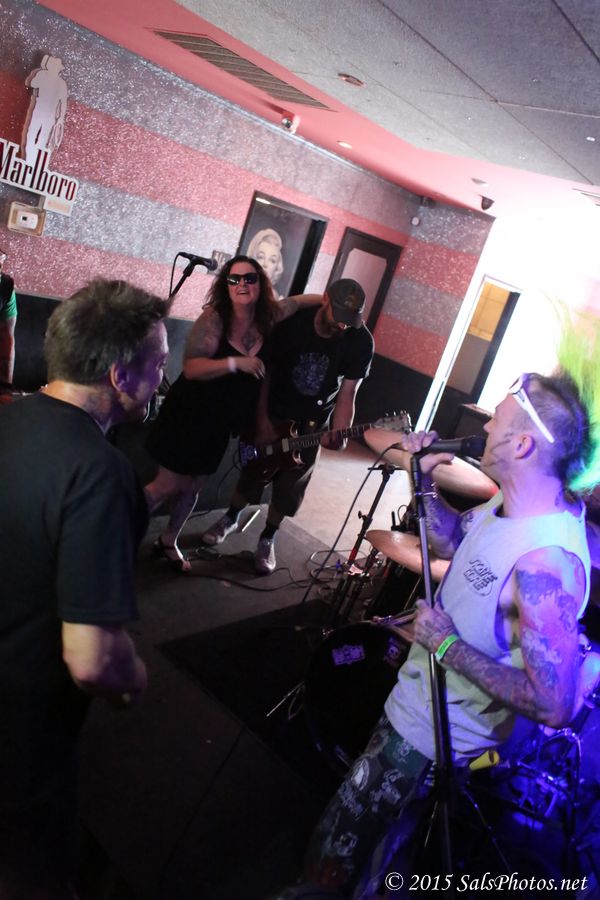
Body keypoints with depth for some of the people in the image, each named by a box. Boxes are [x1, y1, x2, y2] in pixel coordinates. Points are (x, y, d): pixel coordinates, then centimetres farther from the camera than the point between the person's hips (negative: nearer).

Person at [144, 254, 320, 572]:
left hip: (220, 422, 5)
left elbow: (299, 300, 15)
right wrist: (236, 362, -35)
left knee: (192, 487, 17)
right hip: (189, 414, -5)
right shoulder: (213, 318, -20)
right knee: (167, 486, 1)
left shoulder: (270, 316, -4)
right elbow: (191, 368, -28)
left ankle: (168, 542, 38)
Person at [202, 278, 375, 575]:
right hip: (272, 415, 0)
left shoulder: (361, 342, -18)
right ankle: (230, 519, 38)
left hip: (312, 425, 1)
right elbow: (265, 371, -11)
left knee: (289, 488, 8)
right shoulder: (292, 321, -20)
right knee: (254, 473, 11)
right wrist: (262, 420, -14)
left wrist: (338, 433, -29)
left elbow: (347, 395, -14)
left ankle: (267, 539, 30)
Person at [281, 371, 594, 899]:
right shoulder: (513, 503, -8)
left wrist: (449, 646, -28)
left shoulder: (545, 564, -36)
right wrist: (424, 478, -7)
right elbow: (452, 541, 8)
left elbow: (553, 705, -34)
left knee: (336, 857, 10)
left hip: (432, 737, -9)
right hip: (416, 700, 9)